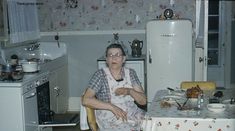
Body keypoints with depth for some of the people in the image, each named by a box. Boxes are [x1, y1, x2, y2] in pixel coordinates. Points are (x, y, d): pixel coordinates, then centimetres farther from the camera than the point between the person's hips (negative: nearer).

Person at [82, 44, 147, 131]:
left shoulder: (130, 73, 7)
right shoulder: (101, 74, -4)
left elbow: (143, 101, 4)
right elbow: (86, 100, -15)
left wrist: (129, 91, -16)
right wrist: (112, 107, -22)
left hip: (133, 115, 4)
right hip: (110, 120, -4)